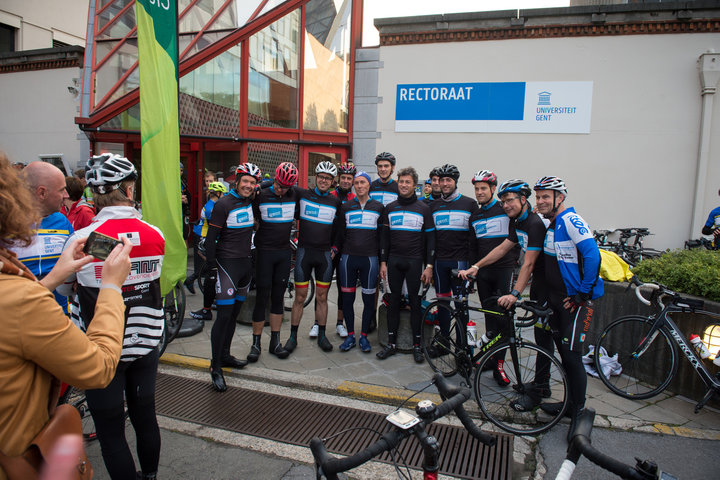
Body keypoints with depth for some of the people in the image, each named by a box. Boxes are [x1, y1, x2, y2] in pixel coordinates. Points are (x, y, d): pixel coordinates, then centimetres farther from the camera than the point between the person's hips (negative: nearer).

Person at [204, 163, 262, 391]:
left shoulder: (251, 202, 7)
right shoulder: (224, 204, -11)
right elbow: (211, 237, -11)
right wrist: (211, 266, -12)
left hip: (246, 262, 7)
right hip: (228, 263, -7)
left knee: (234, 314, 15)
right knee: (224, 315, -7)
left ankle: (225, 355, 29)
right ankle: (215, 367, 1)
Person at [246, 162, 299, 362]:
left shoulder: (294, 195, 2)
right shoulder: (261, 195, -6)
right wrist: (251, 242, -4)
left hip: (285, 252, 3)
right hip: (265, 251, -3)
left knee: (278, 296, 9)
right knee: (262, 296, -1)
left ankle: (275, 341, 18)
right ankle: (256, 343, 10)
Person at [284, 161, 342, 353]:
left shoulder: (336, 202, 7)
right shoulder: (302, 194, 0)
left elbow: (338, 228, 13)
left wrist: (335, 248, 6)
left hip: (325, 254, 2)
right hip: (304, 251, -1)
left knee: (322, 297, 8)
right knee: (300, 297, 2)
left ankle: (322, 336, 20)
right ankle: (293, 336, 15)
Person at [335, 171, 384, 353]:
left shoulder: (379, 207, 6)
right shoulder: (346, 207, 9)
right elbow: (340, 233, 13)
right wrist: (336, 252, 10)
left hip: (369, 259, -1)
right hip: (348, 258, 1)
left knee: (369, 299, 4)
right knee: (347, 298, 5)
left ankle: (364, 336, 17)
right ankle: (350, 336, 18)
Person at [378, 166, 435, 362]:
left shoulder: (423, 209, 2)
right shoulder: (390, 208, 9)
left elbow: (430, 238, 0)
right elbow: (384, 236, 11)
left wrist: (429, 266, -6)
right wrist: (383, 262, 4)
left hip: (415, 261, -2)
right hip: (394, 261, 2)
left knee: (415, 300, 3)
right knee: (394, 300, 7)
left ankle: (417, 345, 12)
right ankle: (391, 343, 15)